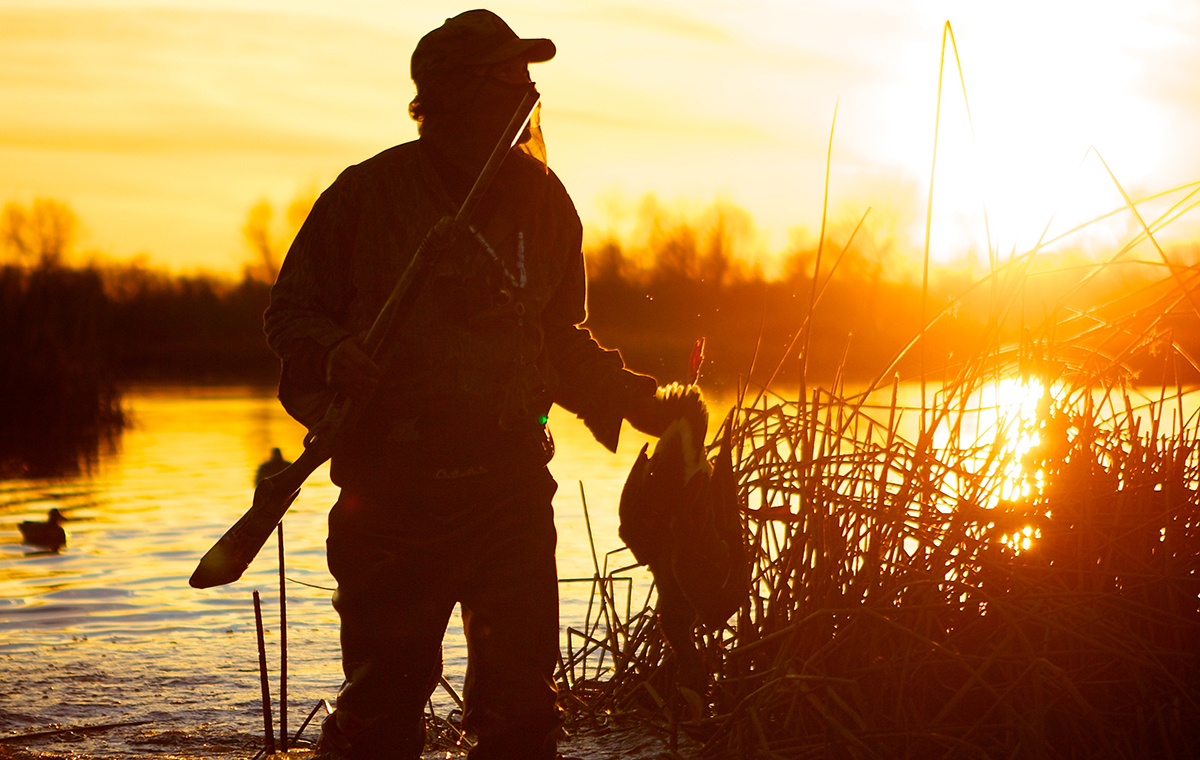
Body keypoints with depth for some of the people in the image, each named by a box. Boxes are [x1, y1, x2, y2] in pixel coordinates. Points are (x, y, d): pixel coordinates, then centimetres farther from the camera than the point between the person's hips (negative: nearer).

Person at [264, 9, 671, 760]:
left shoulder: (543, 201, 10)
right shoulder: (370, 194, -2)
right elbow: (293, 308, 4)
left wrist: (638, 400, 9)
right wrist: (332, 356, -17)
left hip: (512, 484, 3)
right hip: (395, 488, -3)